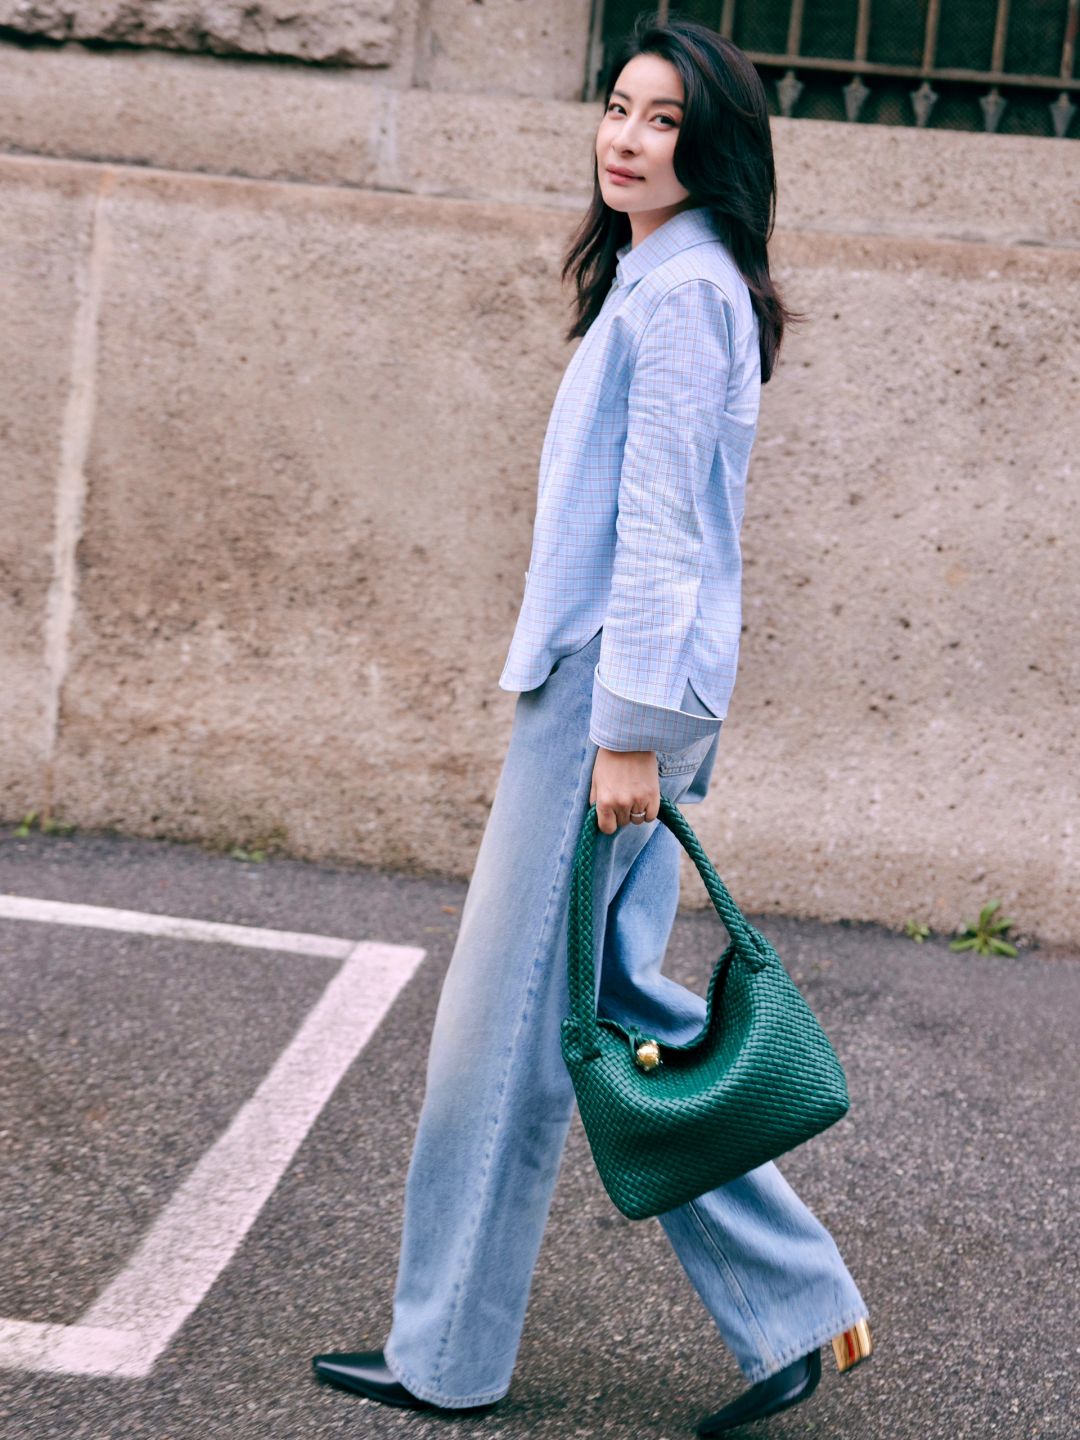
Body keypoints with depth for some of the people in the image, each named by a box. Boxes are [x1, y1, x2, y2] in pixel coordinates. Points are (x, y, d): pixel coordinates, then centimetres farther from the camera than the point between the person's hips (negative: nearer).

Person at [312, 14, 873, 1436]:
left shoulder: (679, 291, -11)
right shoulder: (658, 280, 20)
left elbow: (658, 522, -17)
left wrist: (627, 728, -19)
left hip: (611, 687, -10)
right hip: (614, 690, 10)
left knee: (512, 1016, -1)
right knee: (621, 998, 12)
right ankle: (792, 1307, 17)